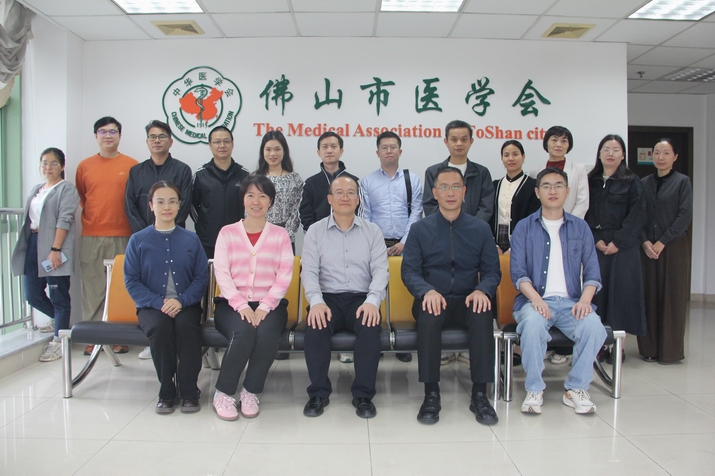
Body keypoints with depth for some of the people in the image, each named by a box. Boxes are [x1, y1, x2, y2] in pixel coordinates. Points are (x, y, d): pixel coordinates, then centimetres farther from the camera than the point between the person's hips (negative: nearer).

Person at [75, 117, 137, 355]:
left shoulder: (132, 166, 3)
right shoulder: (84, 166, 9)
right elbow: (80, 198, 16)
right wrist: (90, 217, 4)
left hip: (122, 236, -2)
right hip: (91, 237, 2)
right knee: (92, 286, 4)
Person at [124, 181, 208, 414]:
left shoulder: (191, 240, 8)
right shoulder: (138, 240, 7)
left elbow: (202, 277, 1)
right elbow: (131, 281, 0)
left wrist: (181, 301, -16)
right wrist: (159, 303, -14)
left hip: (185, 305, 0)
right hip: (152, 306, 0)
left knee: (186, 325, -33)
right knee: (160, 327, -33)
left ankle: (189, 391, -16)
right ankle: (167, 392, -14)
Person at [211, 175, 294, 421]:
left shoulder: (280, 235, 12)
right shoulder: (227, 232, 12)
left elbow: (285, 275, 1)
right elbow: (221, 272, 0)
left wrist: (265, 307, -15)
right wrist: (241, 305, -16)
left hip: (269, 304, 0)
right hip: (232, 303, 0)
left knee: (267, 333, -33)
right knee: (244, 332, -32)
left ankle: (250, 392, -12)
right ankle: (223, 393, -12)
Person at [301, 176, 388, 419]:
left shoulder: (372, 231, 9)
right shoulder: (315, 231, 9)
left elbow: (380, 270, 0)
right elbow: (309, 271, 0)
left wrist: (372, 301, -18)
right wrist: (316, 301, -19)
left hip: (361, 299, 0)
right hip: (327, 298, 0)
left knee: (371, 326, -32)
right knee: (316, 325, -31)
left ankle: (363, 394, -17)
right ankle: (319, 393, -13)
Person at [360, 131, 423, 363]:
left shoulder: (412, 180, 8)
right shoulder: (367, 182, 8)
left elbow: (416, 213, 2)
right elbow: (364, 216, 4)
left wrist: (403, 243, -7)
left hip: (404, 245, 0)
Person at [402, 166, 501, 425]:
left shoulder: (480, 228, 9)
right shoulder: (420, 229, 6)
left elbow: (492, 270, 7)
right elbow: (409, 270, 0)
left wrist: (481, 290, -16)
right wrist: (428, 291, -21)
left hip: (467, 300, 1)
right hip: (433, 298, -1)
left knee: (483, 315, -32)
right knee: (429, 316, -34)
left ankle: (479, 394, -22)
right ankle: (431, 394, -24)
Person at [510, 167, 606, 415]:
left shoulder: (580, 227, 14)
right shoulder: (524, 227, 8)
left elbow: (592, 271, 8)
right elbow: (518, 272, -2)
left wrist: (585, 299, -12)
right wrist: (536, 298, -19)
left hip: (571, 302, 2)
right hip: (534, 300, -2)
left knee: (594, 327, -29)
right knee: (533, 323, -35)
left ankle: (576, 388, -7)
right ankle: (534, 389, -15)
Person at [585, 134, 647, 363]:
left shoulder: (632, 182, 4)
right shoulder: (590, 181, 10)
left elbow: (637, 216, -3)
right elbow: (585, 214, 6)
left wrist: (618, 242, -12)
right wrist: (595, 240, -7)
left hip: (623, 247, -2)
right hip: (595, 246, 2)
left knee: (621, 291, -2)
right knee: (596, 291, 0)